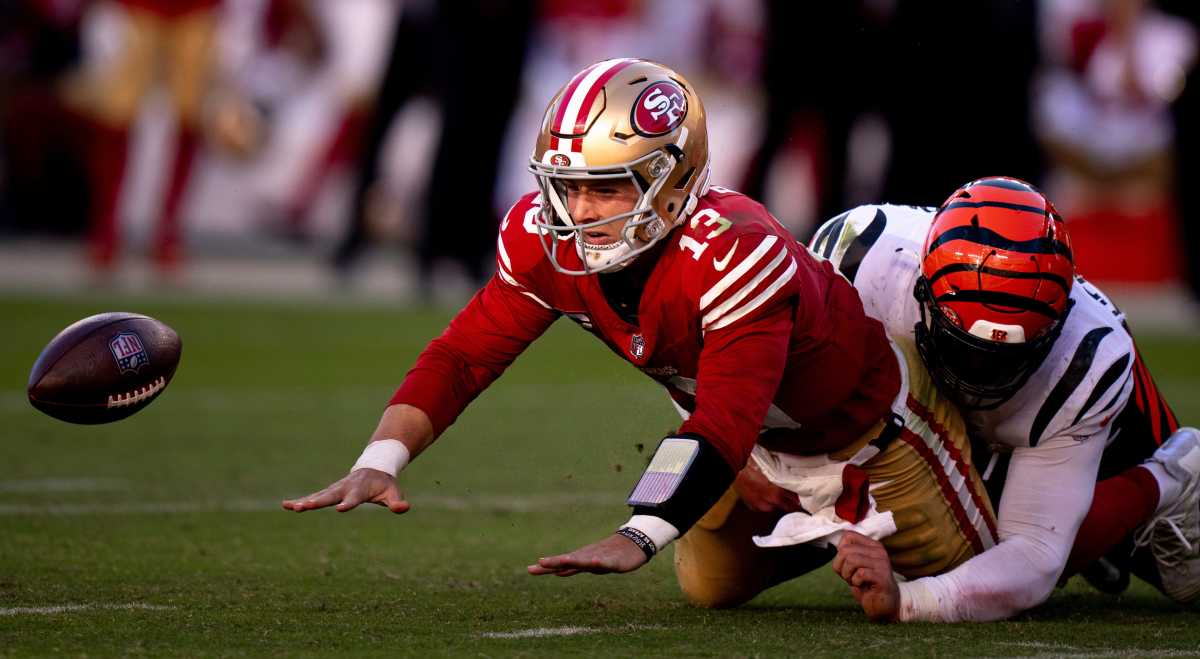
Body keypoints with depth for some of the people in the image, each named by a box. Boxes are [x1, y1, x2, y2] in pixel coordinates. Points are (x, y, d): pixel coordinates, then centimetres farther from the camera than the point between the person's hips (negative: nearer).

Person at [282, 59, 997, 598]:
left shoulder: (732, 254, -45)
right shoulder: (546, 241, -24)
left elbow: (723, 427, -51)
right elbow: (461, 357, -19)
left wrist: (639, 538, -63)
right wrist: (380, 463, -35)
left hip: (870, 419, -5)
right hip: (766, 439, 6)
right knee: (711, 586, 15)